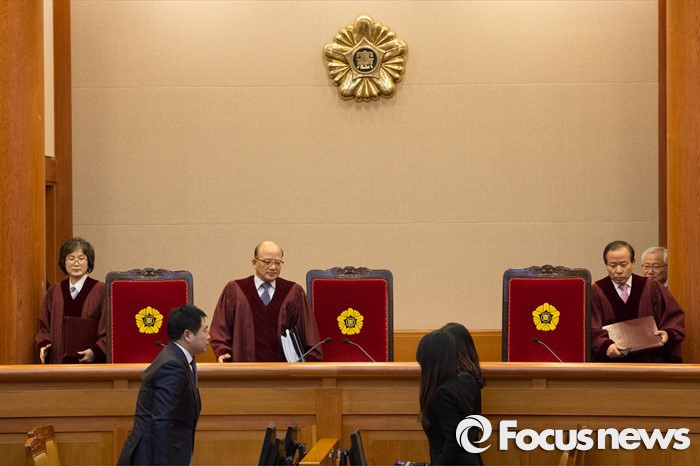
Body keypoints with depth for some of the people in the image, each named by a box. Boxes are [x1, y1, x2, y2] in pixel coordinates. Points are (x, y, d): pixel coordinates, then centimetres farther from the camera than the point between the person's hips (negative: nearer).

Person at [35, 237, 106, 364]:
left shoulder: (101, 291, -3)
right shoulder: (53, 292, 11)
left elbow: (109, 329, -4)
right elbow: (45, 327, 16)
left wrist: (95, 351, -18)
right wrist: (43, 345, -3)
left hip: (90, 363, -4)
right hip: (60, 362, 4)